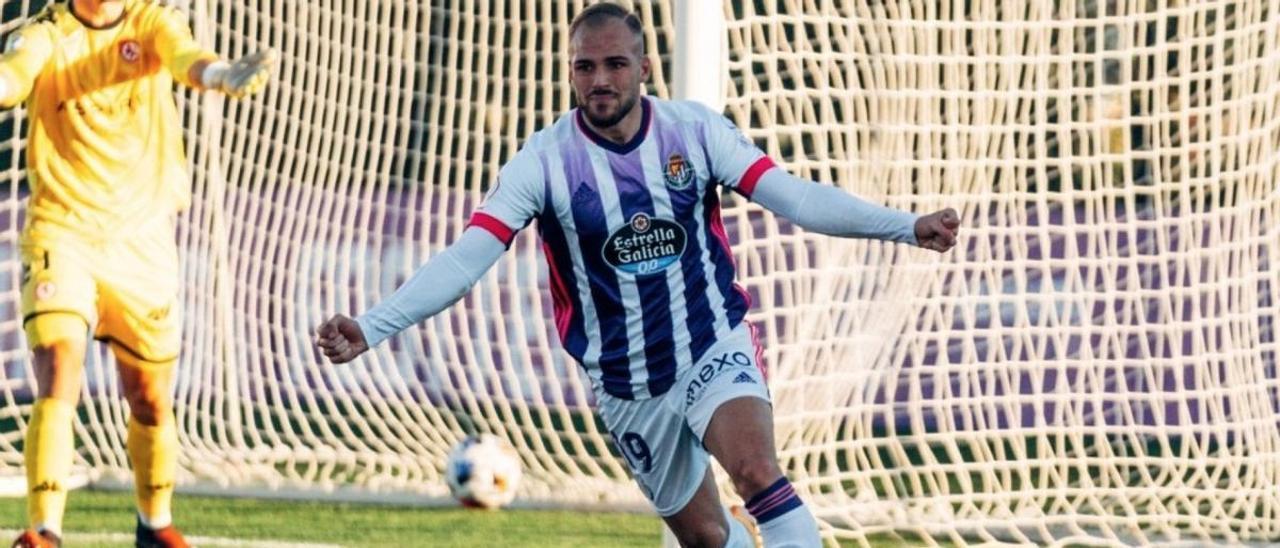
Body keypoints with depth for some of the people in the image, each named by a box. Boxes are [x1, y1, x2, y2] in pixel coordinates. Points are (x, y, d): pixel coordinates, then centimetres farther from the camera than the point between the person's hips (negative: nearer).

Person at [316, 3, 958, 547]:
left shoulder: (695, 131, -9)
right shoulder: (543, 160, -12)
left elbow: (792, 196, -12)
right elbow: (464, 259, -18)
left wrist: (905, 225, -22)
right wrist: (371, 327, -31)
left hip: (714, 345, -1)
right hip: (626, 384, 1)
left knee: (757, 472, -27)